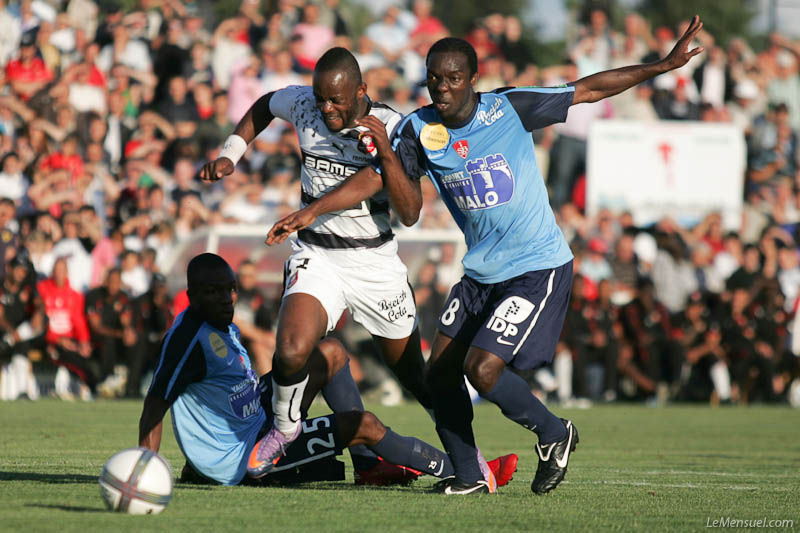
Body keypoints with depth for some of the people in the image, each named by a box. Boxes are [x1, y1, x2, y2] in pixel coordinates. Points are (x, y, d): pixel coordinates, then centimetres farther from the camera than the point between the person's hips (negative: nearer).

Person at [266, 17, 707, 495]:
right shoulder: (420, 129, -2)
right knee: (441, 371, 2)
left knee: (482, 369, -17)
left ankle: (555, 435, 8)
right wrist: (312, 211, -9)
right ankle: (470, 477, 18)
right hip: (481, 272, 6)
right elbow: (377, 177, 2)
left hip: (539, 269, -6)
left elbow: (588, 90, -6)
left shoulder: (510, 108, -12)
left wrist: (664, 65, -7)